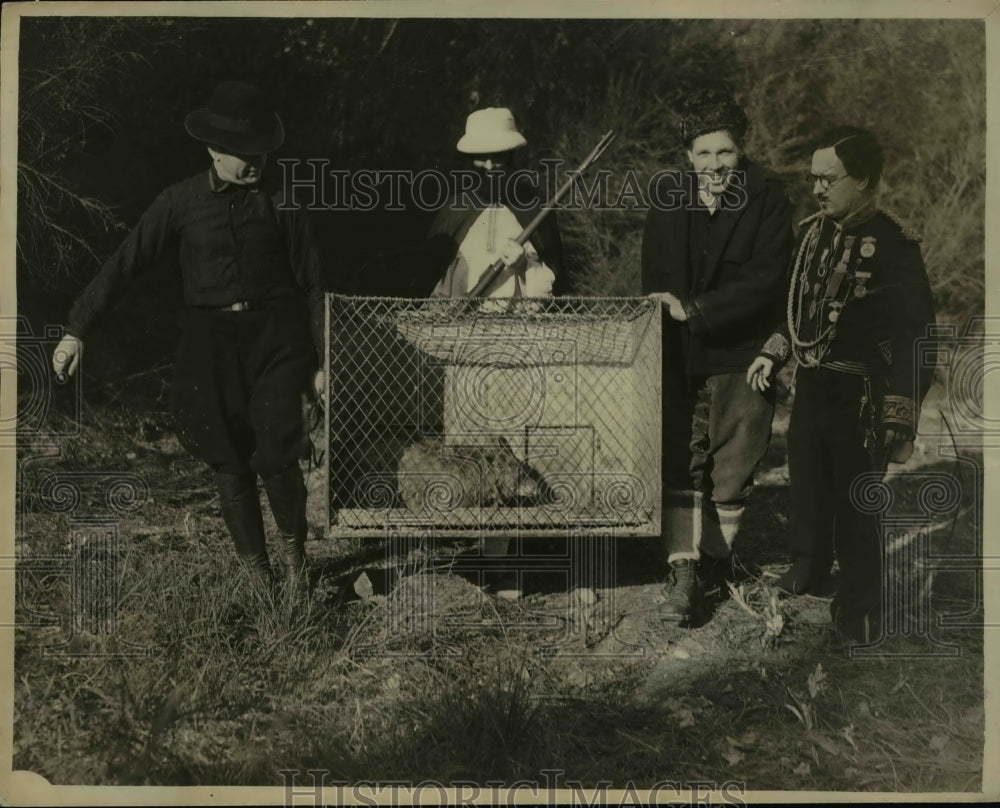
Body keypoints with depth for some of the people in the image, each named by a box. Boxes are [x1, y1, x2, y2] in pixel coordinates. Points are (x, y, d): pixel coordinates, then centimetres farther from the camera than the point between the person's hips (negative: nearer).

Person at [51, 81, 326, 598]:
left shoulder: (278, 201, 1)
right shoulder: (181, 202, -1)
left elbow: (310, 282, 5)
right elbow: (125, 263, -2)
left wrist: (322, 358, 5)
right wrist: (76, 330, -6)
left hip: (274, 334, -1)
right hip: (210, 339, 1)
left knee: (275, 456, -13)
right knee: (230, 463, 5)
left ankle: (294, 547, 14)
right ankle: (257, 574, 21)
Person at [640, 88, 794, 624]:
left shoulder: (768, 201, -4)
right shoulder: (668, 197, 8)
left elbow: (765, 280, -14)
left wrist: (695, 310, -19)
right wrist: (665, 311, -3)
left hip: (741, 357, -2)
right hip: (680, 357, 2)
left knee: (732, 470, 7)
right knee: (680, 466, -2)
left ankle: (715, 558, 24)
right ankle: (683, 571, 1)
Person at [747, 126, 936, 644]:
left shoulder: (893, 246, -18)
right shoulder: (816, 230, 2)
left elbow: (917, 339, -16)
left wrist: (901, 423, -17)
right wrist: (773, 353, 7)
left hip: (858, 397, -6)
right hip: (810, 385, 6)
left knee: (854, 506, 7)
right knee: (807, 489, 21)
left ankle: (858, 609, 24)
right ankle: (809, 573, 43)